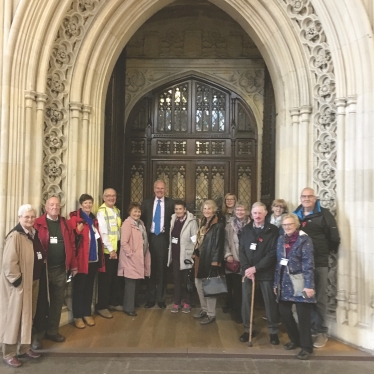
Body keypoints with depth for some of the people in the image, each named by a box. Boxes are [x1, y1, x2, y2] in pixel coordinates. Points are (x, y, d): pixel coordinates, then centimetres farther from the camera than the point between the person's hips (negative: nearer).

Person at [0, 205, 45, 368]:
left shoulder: (34, 233, 8)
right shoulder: (15, 236, -18)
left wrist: (37, 277, 14)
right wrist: (16, 280, -19)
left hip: (33, 281, 8)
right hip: (18, 283, -8)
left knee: (28, 315, 17)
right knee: (14, 317, 3)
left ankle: (24, 348, 31)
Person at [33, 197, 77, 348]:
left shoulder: (65, 224, 8)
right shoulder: (38, 224, -6)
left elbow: (71, 246, 9)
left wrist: (73, 266, 8)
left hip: (61, 270, 4)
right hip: (43, 269, -4)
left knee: (57, 302, 13)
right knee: (41, 302, 7)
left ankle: (52, 331, 27)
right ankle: (38, 334, 18)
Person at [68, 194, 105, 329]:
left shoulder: (94, 219, 14)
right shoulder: (75, 218, -7)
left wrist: (100, 257, 15)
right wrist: (78, 231, -28)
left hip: (94, 259, 6)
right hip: (81, 259, -6)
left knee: (89, 287, 14)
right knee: (79, 288, 4)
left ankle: (87, 314, 26)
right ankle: (77, 316, 16)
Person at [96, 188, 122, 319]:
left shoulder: (117, 211, 10)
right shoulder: (101, 212, -12)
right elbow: (103, 233, -16)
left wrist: (117, 248, 6)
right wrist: (110, 250, -17)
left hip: (116, 249, 7)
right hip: (106, 251, -7)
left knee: (115, 278, 14)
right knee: (105, 279, 2)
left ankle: (114, 302, 28)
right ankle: (101, 306, 14)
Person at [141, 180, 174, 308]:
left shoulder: (170, 203, 3)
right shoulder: (146, 202, 8)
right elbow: (142, 220, 8)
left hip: (163, 238, -1)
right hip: (150, 238, 1)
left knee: (162, 269, 5)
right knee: (150, 269, 6)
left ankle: (161, 299, 17)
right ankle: (150, 298, 18)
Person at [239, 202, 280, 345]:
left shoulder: (273, 230, -5)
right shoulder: (246, 230, 8)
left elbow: (273, 253, -11)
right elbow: (241, 251, 5)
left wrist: (256, 268, -14)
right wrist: (246, 268, -9)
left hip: (266, 272, -3)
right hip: (247, 271, 3)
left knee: (270, 302, 5)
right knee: (246, 301, 7)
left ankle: (273, 331, 21)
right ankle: (248, 329, 23)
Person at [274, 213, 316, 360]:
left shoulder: (304, 239, -7)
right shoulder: (281, 239, 10)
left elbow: (308, 263, -14)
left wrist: (309, 285, -20)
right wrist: (276, 282, 13)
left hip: (299, 283, -6)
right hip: (285, 282, 6)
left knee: (303, 315, 1)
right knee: (284, 312, 9)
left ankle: (306, 347, 17)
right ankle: (295, 339, 31)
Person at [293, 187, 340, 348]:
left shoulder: (324, 214, -6)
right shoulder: (296, 215, 9)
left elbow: (334, 236, -5)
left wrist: (328, 251, 3)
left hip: (319, 263, -4)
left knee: (319, 298, 4)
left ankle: (321, 332, 15)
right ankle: (309, 328, 26)